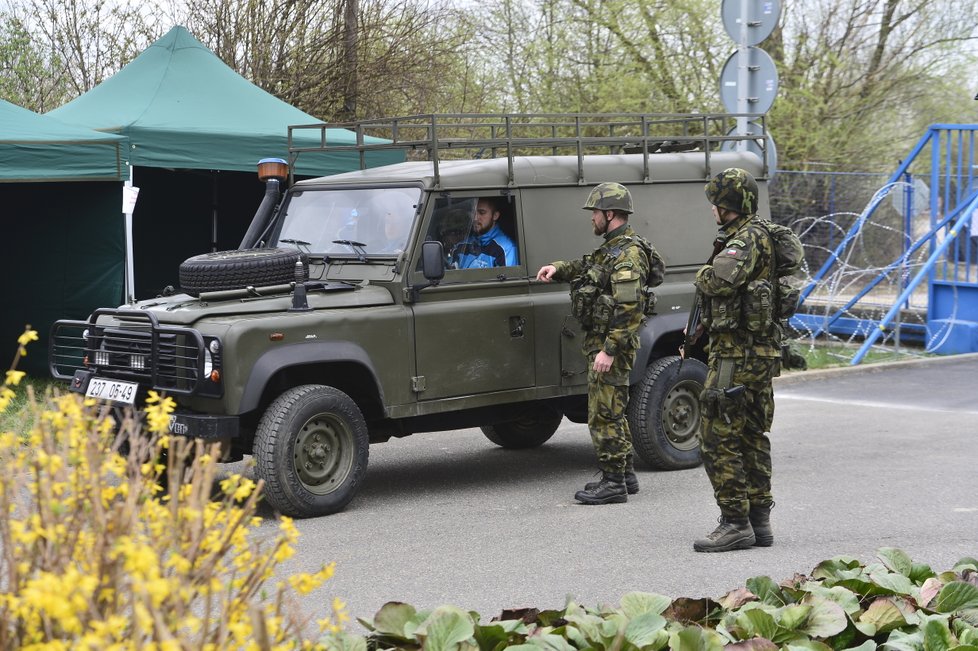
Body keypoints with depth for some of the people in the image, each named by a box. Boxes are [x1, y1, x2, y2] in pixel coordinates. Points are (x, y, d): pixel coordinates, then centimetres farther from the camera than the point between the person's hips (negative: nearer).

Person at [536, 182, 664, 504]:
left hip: (612, 344, -11)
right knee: (612, 411, 17)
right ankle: (625, 475, 25)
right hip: (600, 341, 11)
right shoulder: (612, 248, 13)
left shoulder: (628, 254, -19)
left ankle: (613, 484, -2)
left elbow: (630, 309, -26)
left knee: (604, 415, -7)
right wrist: (558, 268, 17)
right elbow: (588, 267, 35)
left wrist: (609, 350, -27)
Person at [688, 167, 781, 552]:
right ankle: (759, 520, 18)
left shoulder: (746, 239, -16)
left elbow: (720, 280, -32)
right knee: (753, 439, 14)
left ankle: (735, 523, -7)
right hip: (762, 351, 10)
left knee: (718, 440, -7)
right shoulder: (761, 237, 14)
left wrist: (703, 274, -10)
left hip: (736, 354, -10)